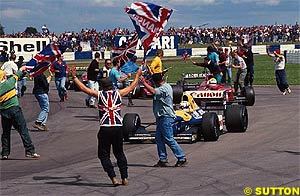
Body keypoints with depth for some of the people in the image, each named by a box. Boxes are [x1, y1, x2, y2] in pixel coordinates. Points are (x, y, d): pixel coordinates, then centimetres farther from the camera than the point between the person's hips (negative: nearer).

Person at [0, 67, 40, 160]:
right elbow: (17, 74, 13)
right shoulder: (9, 82, -5)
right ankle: (30, 151, -6)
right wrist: (21, 69, 30)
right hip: (14, 109, -3)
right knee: (23, 130, -2)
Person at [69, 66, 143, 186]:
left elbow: (83, 88, 8)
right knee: (119, 153, 17)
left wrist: (74, 77, 19)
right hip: (118, 128, 2)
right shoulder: (118, 93, 6)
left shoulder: (99, 94, 1)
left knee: (104, 155, 7)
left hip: (105, 129, -2)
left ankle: (113, 178, -6)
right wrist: (138, 76, 37)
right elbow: (131, 87, 22)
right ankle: (125, 178, 15)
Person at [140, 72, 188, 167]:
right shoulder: (163, 87, 13)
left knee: (169, 139, -8)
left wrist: (144, 82, -25)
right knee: (159, 138, 10)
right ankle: (163, 160, 13)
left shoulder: (165, 88, -18)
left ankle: (182, 158, -2)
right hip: (161, 117, 11)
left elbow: (153, 91, -32)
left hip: (166, 117, -11)